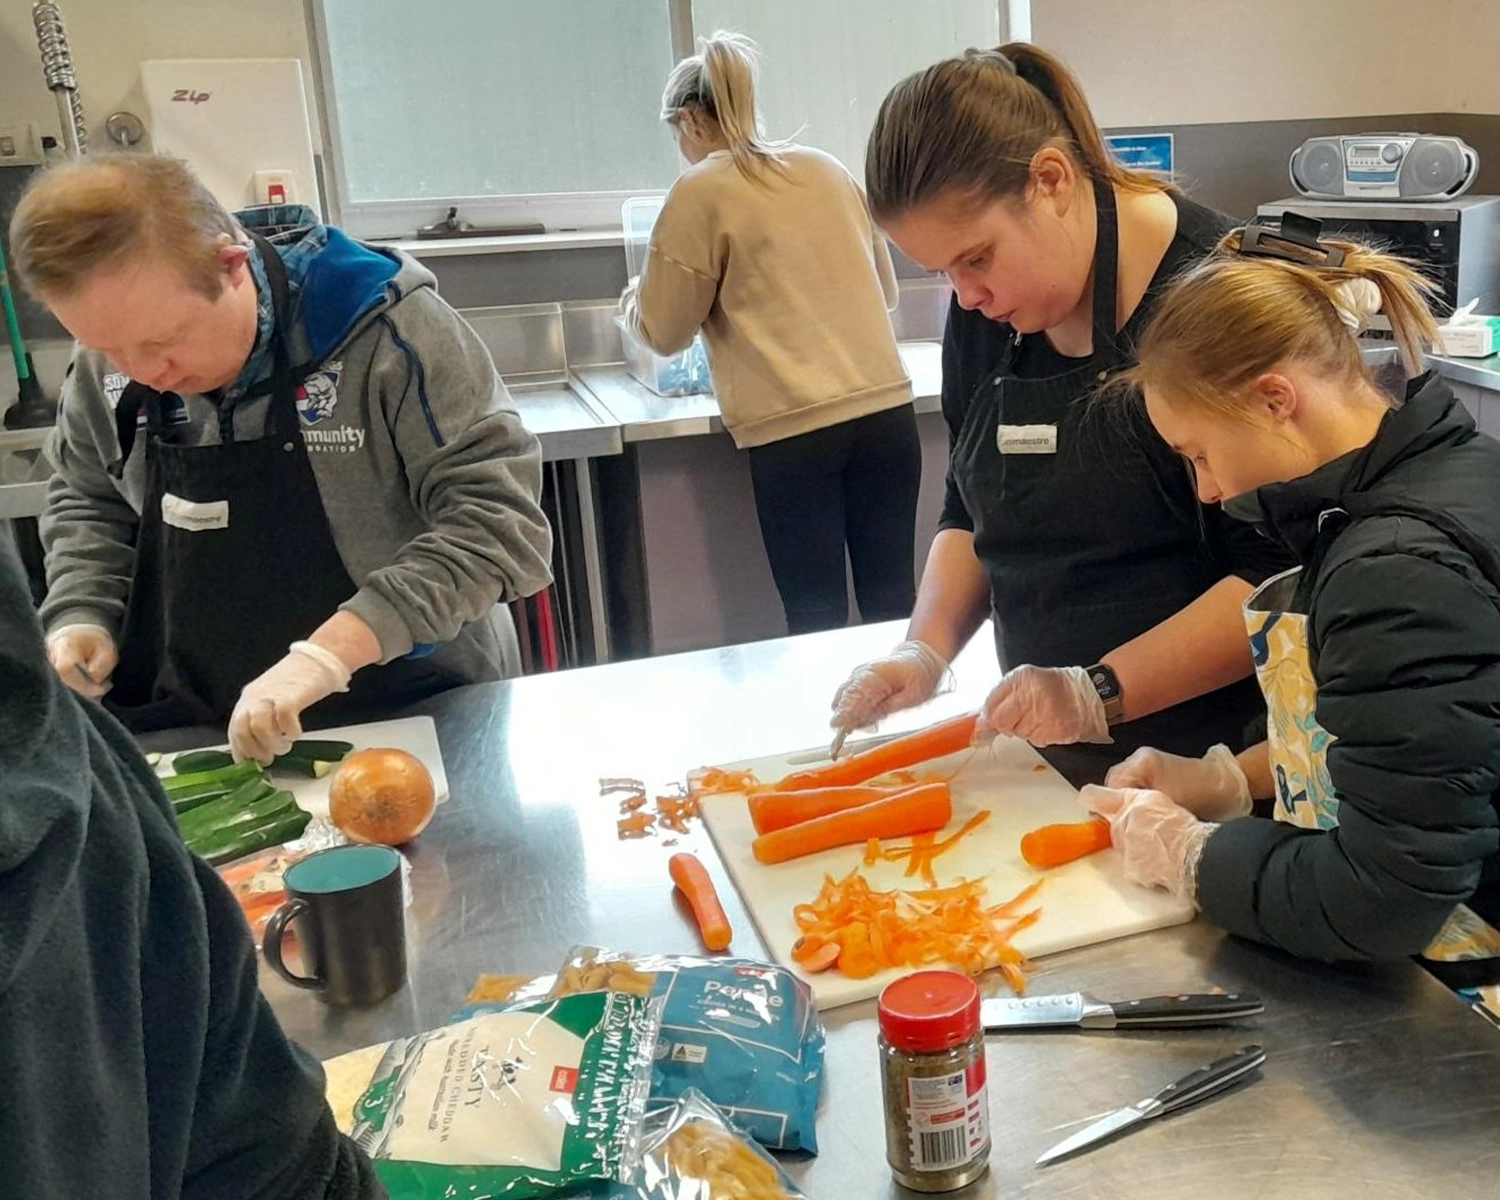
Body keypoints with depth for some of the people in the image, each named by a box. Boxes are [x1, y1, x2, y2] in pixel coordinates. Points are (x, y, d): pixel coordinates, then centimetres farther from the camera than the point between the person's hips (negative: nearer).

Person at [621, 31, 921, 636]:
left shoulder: (700, 192, -1)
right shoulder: (829, 170, 15)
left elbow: (663, 332, 5)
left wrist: (636, 297, 26)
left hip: (795, 428, -5)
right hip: (887, 410, 5)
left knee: (817, 619, 2)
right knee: (892, 605, 9)